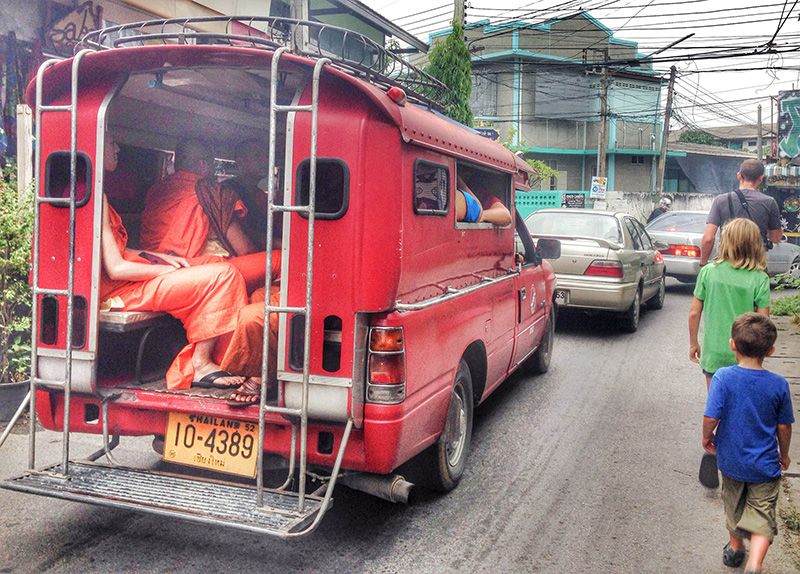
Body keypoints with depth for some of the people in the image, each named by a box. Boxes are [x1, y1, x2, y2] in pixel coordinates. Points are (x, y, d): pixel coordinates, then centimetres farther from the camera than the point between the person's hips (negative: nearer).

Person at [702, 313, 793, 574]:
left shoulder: (723, 377, -20)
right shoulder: (779, 385, -14)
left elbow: (711, 417, -21)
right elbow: (784, 427, -3)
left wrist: (707, 438, 1)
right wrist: (784, 455, 14)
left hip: (731, 461, 1)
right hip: (764, 465, -1)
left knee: (734, 506, 24)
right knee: (763, 516, 10)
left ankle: (735, 548, 44)